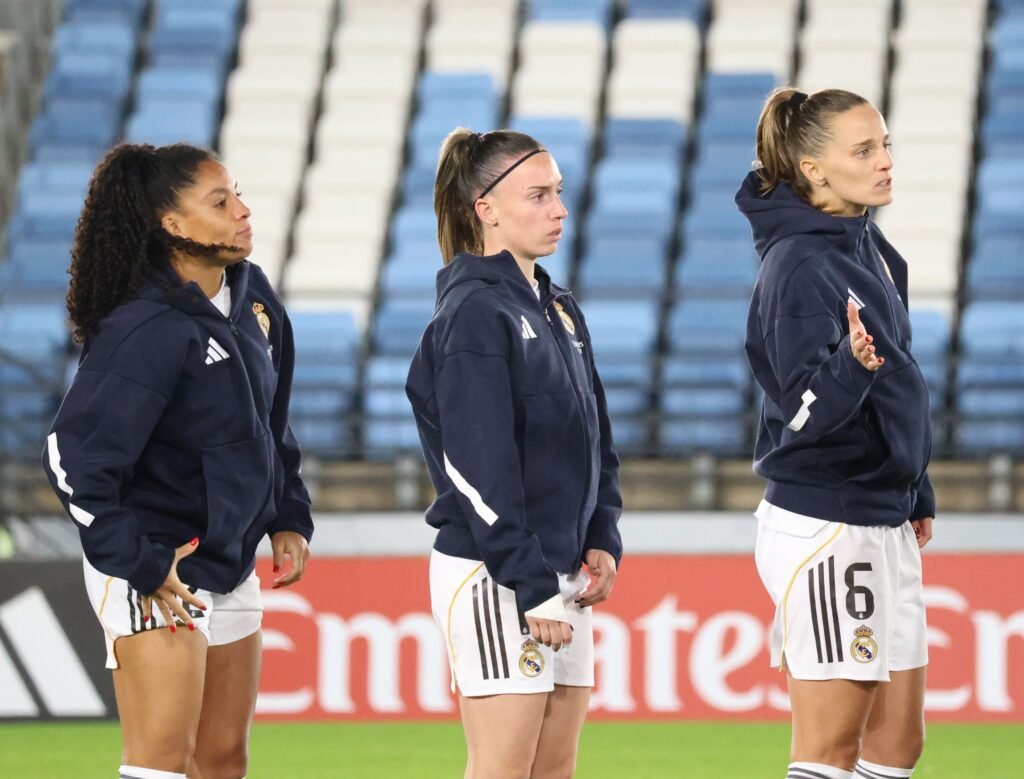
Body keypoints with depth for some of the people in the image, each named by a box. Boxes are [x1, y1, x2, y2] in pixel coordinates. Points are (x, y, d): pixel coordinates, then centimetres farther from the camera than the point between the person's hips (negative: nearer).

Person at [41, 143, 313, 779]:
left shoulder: (253, 297, 4)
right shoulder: (147, 331, -22)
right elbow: (74, 457, -23)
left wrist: (290, 520, 11)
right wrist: (140, 565, -21)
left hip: (230, 569, 9)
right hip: (157, 576, -9)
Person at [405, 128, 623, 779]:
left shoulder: (560, 310, 15)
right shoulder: (474, 313, -12)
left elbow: (597, 440, 20)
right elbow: (479, 467, -17)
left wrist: (604, 542, 5)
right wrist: (531, 585, -19)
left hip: (563, 573, 8)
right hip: (492, 577, -8)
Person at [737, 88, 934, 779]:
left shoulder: (872, 249, 10)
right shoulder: (798, 266, -17)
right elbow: (806, 411, -23)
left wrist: (916, 493, 24)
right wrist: (851, 363, -42)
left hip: (885, 526, 9)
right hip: (825, 527, -9)